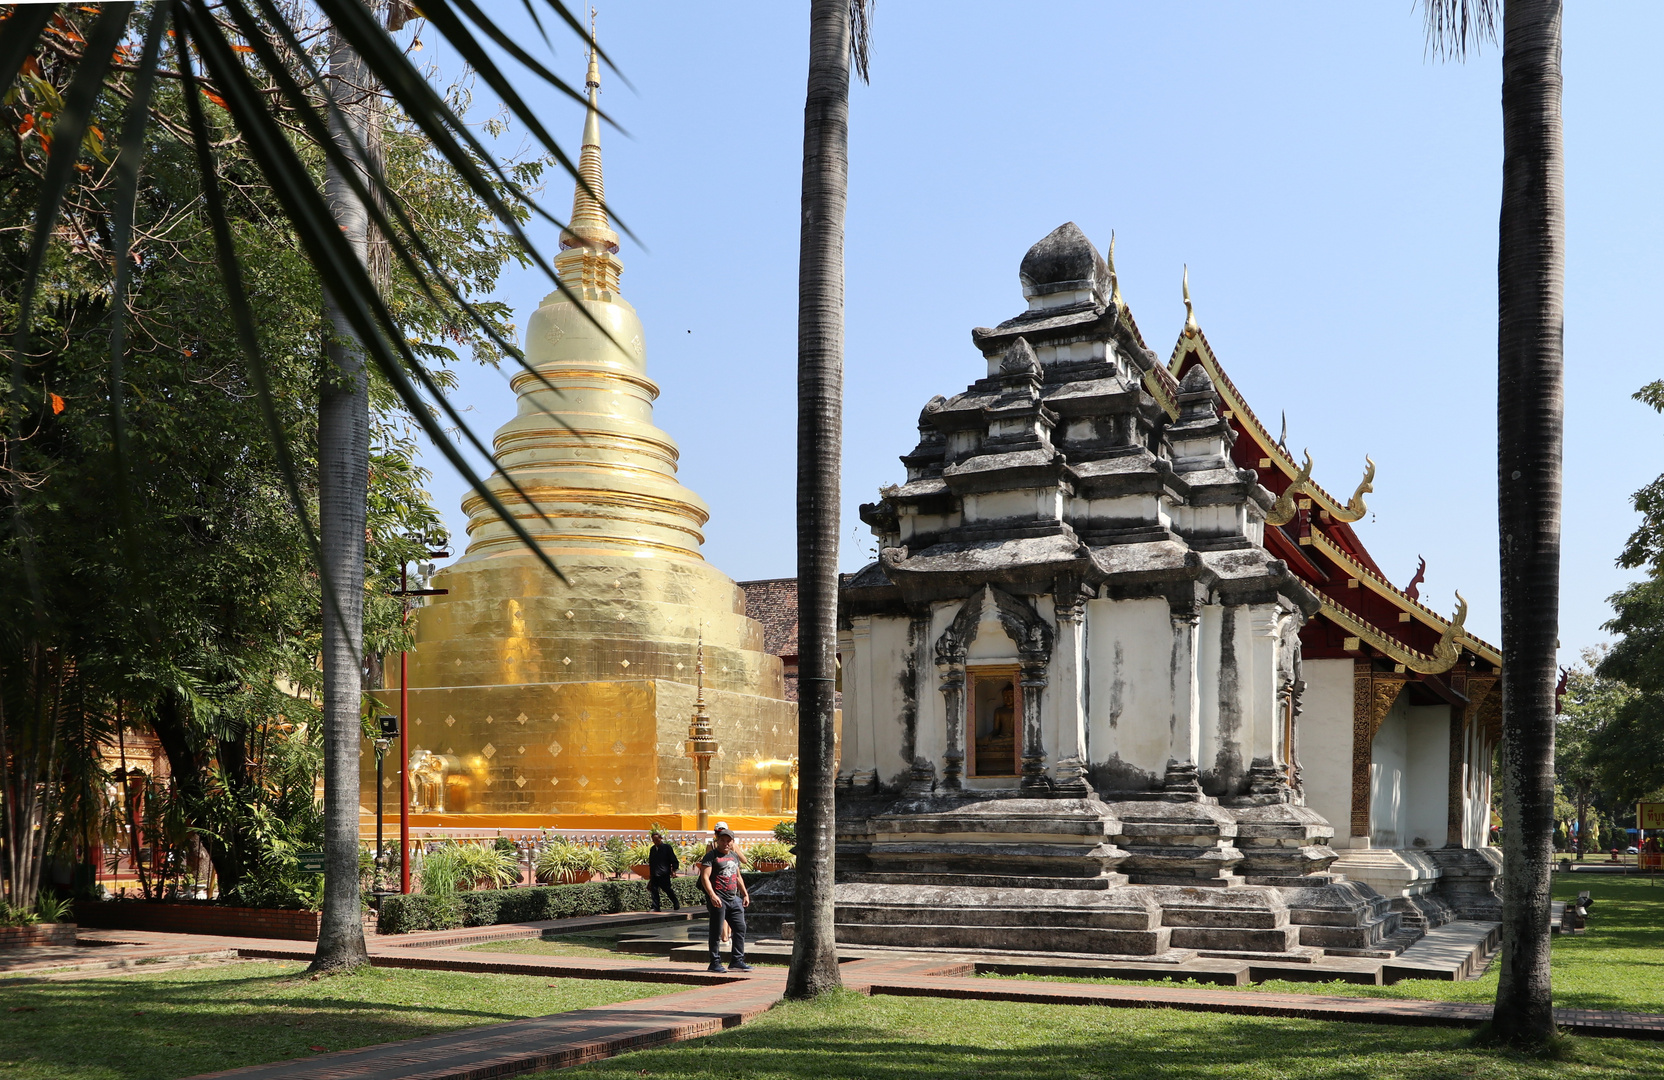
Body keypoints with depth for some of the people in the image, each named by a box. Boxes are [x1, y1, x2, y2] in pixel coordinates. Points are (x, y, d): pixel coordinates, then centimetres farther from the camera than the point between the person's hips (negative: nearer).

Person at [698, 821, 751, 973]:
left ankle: (737, 960, 11)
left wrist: (745, 894, 23)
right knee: (716, 932, -2)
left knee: (740, 928, 4)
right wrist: (712, 895, -25)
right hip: (718, 899, -7)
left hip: (734, 898, 7)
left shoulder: (734, 856, 19)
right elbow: (704, 877, -14)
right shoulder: (711, 856, -5)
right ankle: (715, 963, 4)